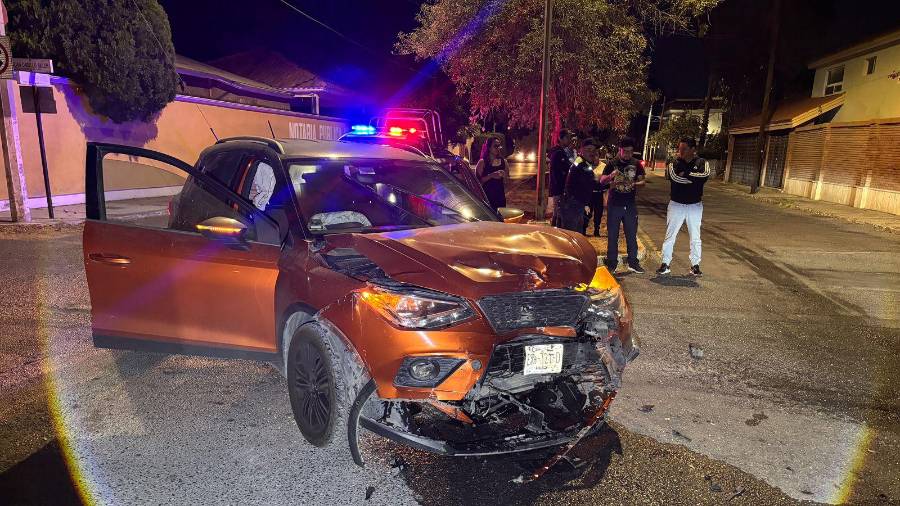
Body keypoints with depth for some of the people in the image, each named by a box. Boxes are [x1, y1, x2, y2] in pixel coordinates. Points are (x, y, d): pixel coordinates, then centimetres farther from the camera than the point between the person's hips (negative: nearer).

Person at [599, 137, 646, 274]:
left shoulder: (636, 164, 4)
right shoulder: (612, 163, -4)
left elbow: (643, 181, 5)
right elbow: (601, 181, -11)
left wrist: (635, 184, -18)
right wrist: (610, 176, -33)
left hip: (630, 205, 2)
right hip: (614, 204, -2)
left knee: (632, 235, 7)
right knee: (612, 235, 4)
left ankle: (633, 262, 17)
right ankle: (611, 263, 12)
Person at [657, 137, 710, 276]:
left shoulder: (702, 163, -2)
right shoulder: (675, 163, -1)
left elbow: (705, 175, -23)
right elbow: (673, 176, -22)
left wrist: (685, 174, -18)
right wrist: (694, 178, -19)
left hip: (695, 206, 0)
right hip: (676, 205, 0)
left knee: (695, 237, 9)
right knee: (670, 235, 2)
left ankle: (695, 265, 18)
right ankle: (665, 264, 8)